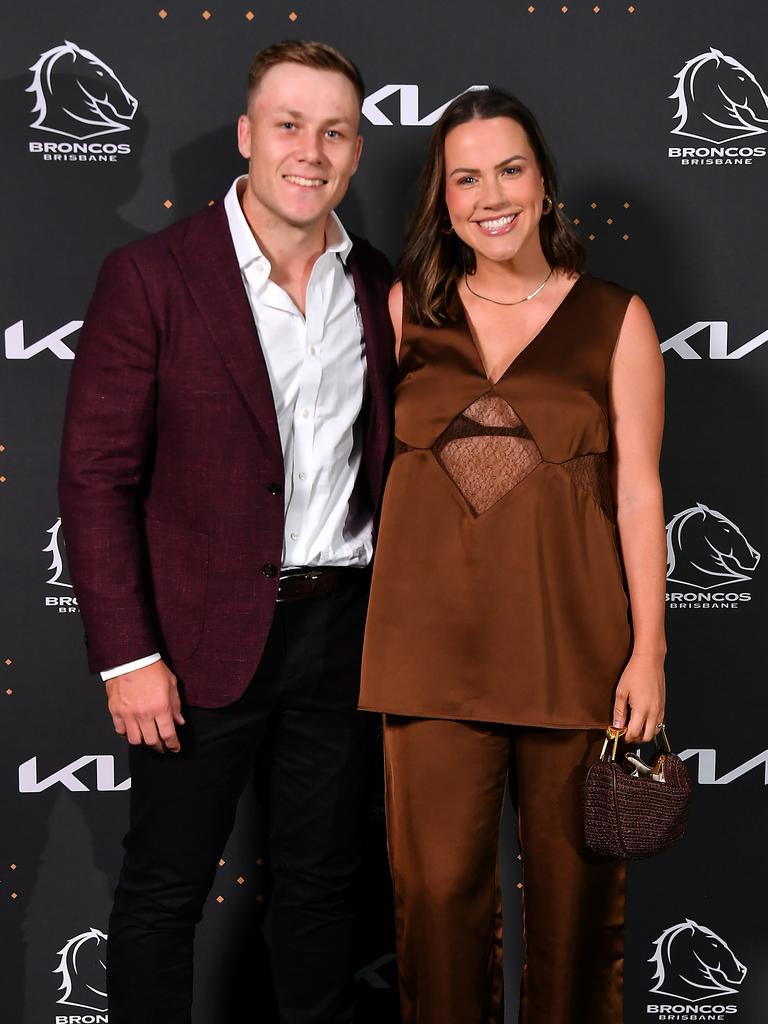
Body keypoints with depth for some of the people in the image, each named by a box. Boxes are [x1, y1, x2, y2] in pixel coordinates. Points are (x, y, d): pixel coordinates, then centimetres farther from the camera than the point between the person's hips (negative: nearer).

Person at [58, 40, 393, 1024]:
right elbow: (95, 479, -11)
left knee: (323, 880, 17)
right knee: (162, 890, 9)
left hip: (343, 630, 4)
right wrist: (127, 656, -15)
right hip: (204, 639, -4)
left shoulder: (377, 286, 5)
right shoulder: (150, 276, -10)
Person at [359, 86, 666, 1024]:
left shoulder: (615, 321, 3)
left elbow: (638, 490, 0)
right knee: (437, 882, 3)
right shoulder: (408, 309, 7)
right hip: (436, 627, 1)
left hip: (571, 630, -1)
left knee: (573, 881, 9)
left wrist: (649, 649, -4)